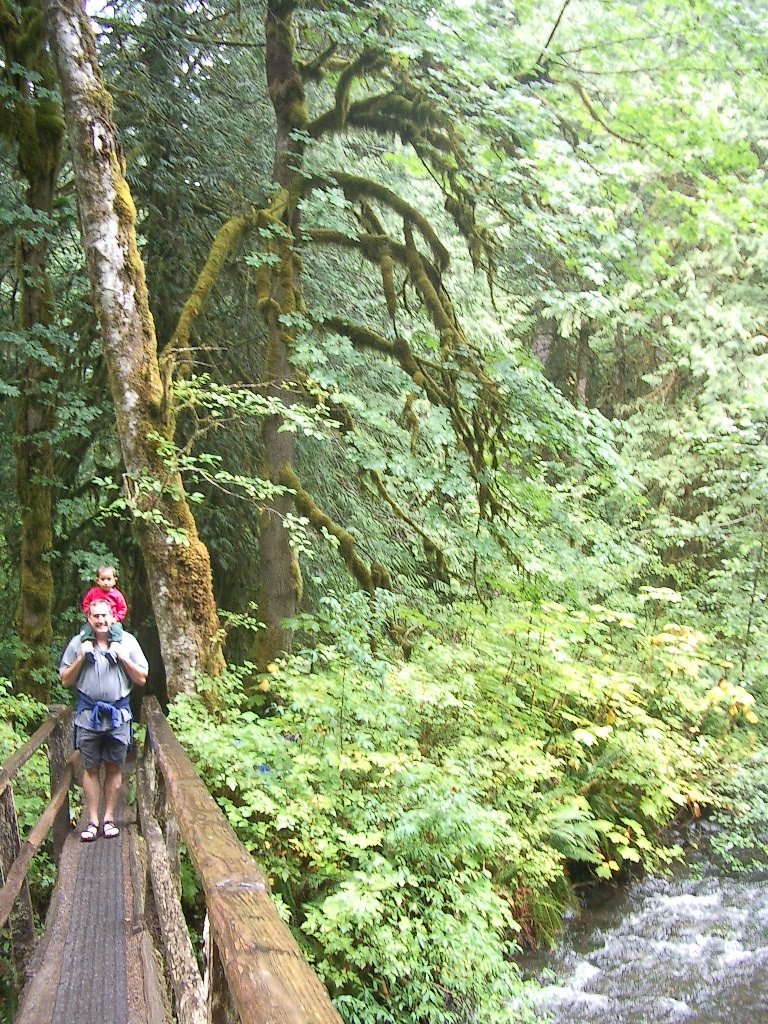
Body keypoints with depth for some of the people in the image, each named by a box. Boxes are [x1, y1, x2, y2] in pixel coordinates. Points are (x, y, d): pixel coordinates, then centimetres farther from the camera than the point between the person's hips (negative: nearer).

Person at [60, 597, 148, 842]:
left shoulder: (127, 641, 2)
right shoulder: (78, 643, 3)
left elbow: (142, 679, 3)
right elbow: (65, 681, 5)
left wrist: (122, 658, -10)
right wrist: (81, 659, -9)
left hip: (118, 714, 0)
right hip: (88, 714, 0)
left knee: (114, 768, 6)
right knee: (91, 768, 4)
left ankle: (109, 818, 17)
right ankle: (92, 820, 12)